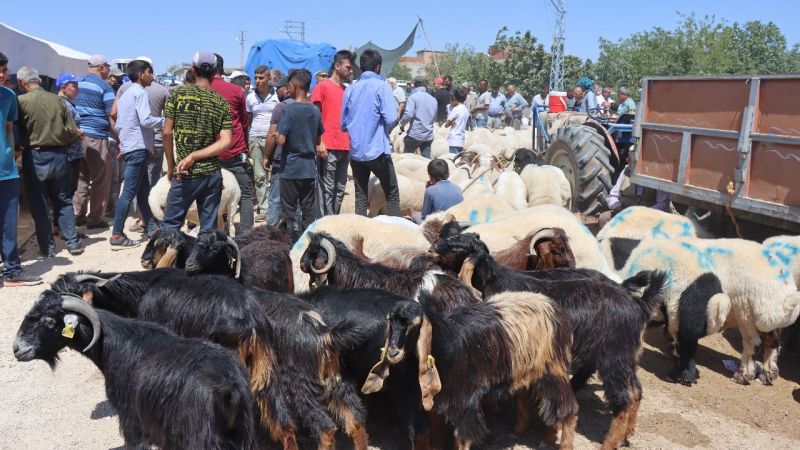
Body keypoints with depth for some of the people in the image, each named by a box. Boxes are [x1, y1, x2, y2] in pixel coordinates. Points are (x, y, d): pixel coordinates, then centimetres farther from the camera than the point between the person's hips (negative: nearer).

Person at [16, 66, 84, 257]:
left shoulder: (22, 101, -10)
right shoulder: (57, 100, -1)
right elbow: (73, 131, -1)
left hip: (34, 157, -3)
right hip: (58, 155, 3)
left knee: (39, 205, 8)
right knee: (63, 201, 13)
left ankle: (47, 247, 12)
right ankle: (73, 243, 10)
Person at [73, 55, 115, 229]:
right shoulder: (104, 86, -3)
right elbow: (112, 115, -9)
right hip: (96, 137, -6)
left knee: (80, 178, 14)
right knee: (100, 180, 2)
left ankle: (78, 215, 17)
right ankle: (95, 219, 4)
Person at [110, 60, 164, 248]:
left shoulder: (126, 93, 18)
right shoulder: (140, 92, -9)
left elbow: (118, 123, 19)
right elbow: (146, 120, -21)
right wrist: (165, 121, -9)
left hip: (129, 147, 10)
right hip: (138, 148, -10)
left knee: (143, 190, 15)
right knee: (129, 192, -9)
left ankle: (151, 227, 23)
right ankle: (117, 235, -8)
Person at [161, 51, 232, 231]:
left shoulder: (177, 94, -3)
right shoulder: (221, 102, 2)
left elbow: (167, 133, -6)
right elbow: (225, 142, -7)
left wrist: (170, 166, 3)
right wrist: (194, 156, -7)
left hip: (185, 175, -2)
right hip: (211, 174, 2)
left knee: (170, 224, 8)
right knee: (209, 227, 8)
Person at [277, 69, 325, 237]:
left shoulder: (288, 109, -13)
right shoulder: (316, 111, 4)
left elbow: (281, 140, -15)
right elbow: (319, 140, 10)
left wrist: (276, 135, 3)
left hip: (291, 168, -5)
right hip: (310, 168, 5)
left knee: (288, 210, 3)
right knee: (309, 209, 10)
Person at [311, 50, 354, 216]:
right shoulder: (323, 86, -1)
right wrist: (319, 142, -11)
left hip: (345, 147, 6)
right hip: (329, 147, -6)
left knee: (340, 189, 10)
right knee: (328, 189, -3)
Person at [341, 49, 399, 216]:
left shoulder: (351, 88, 8)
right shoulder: (381, 86, -7)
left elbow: (344, 124, 11)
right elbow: (390, 118, -16)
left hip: (355, 151, 5)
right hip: (377, 151, -5)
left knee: (360, 196, 10)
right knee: (392, 194, 6)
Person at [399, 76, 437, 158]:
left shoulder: (413, 97, -8)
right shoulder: (433, 99, 11)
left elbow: (409, 114, -18)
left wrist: (402, 124, -2)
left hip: (415, 134, -5)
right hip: (429, 136, 5)